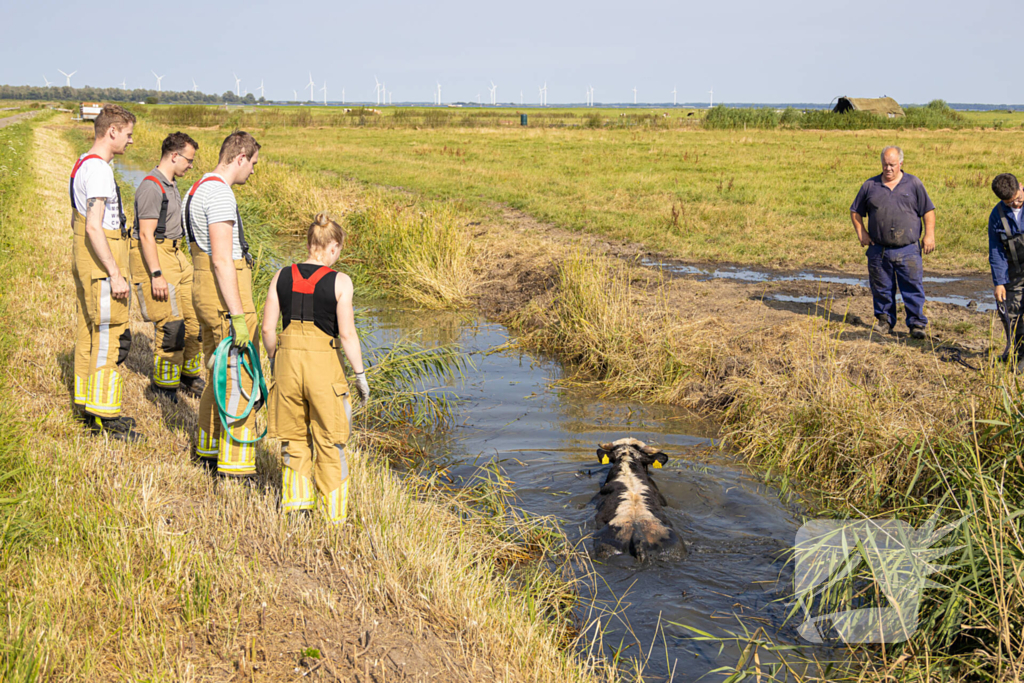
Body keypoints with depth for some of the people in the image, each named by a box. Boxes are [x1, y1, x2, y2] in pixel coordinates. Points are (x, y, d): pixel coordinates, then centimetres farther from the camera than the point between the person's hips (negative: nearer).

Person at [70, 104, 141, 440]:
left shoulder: (83, 164, 14)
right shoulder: (98, 169, -19)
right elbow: (94, 227, -25)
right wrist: (115, 274, -24)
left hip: (85, 261, 11)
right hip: (101, 264, -11)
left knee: (89, 333, 17)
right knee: (110, 337, -7)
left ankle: (86, 405, 27)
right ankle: (104, 416, -3)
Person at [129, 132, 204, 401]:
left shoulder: (170, 184, 14)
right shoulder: (151, 187, -18)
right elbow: (146, 234, -21)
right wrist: (156, 275, -24)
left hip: (173, 254, 10)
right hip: (153, 256, -10)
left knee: (193, 316, 10)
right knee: (170, 323, -8)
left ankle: (189, 375, 23)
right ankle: (164, 385, 4)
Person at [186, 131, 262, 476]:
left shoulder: (198, 189, 15)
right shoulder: (220, 194, -18)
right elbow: (221, 259, -23)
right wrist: (238, 316, -23)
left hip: (205, 292, 10)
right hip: (227, 295, -10)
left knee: (220, 375, 20)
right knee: (239, 381, -4)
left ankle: (209, 449, 31)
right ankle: (234, 462, 0)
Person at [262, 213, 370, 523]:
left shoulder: (282, 276, 2)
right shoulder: (339, 282, -8)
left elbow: (268, 327, 3)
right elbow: (347, 334, -10)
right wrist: (360, 375, -1)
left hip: (287, 358, 3)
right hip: (324, 361, -3)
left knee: (293, 439, 18)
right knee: (330, 442, 10)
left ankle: (295, 502, 23)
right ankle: (333, 513, 17)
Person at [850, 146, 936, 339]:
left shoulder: (914, 184, 6)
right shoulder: (870, 186, 9)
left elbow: (928, 211, 7)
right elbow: (855, 211, 17)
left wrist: (929, 235, -2)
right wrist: (861, 233, 5)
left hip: (908, 250, -2)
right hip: (879, 250, 2)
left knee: (913, 288, -3)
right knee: (881, 289, 7)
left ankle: (917, 324, 4)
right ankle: (885, 320, 21)